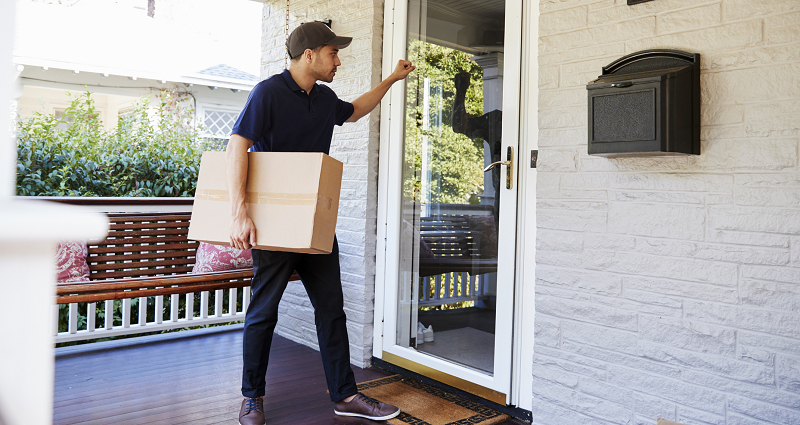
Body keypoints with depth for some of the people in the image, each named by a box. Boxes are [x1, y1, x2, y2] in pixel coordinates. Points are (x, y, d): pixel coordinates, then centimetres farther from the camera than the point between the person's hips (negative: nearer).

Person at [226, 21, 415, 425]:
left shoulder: (325, 99, 11)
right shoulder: (269, 92, -10)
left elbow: (354, 111, 34)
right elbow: (236, 148, -19)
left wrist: (391, 79, 36)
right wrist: (239, 213, -28)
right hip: (274, 224, -6)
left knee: (331, 308, 7)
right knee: (263, 311, 4)